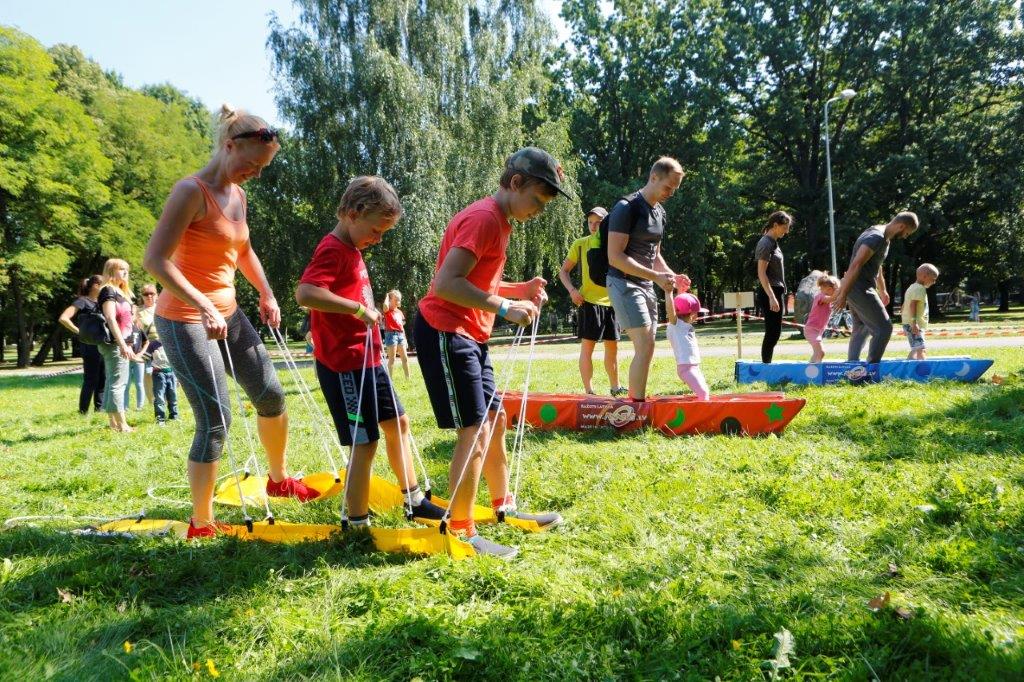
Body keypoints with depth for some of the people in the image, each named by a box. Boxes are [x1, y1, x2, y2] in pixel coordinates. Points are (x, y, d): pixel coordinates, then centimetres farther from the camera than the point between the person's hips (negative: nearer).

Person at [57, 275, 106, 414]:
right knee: (90, 380, -5)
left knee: (103, 379, 10)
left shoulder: (99, 303, 17)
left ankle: (99, 409, 18)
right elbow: (63, 318, -17)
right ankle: (83, 412, 2)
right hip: (90, 345, -8)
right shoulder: (82, 301, -5)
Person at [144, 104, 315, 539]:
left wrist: (266, 293, 13)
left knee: (271, 395, 13)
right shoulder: (192, 191, -17)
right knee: (216, 420, -9)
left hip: (227, 313, 8)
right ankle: (201, 524, 6)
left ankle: (279, 480, 35)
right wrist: (201, 305, -31)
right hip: (184, 319, -8)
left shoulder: (238, 194, 8)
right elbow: (155, 259, -24)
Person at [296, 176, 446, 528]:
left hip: (368, 360, 11)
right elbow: (305, 293, -33)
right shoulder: (333, 250, -16)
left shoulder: (352, 250, 14)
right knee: (365, 442, -6)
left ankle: (414, 500, 34)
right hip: (344, 365, -11)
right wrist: (359, 308, -28)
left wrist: (375, 308, 9)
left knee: (396, 422, 19)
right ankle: (357, 525, 7)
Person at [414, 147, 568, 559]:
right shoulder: (484, 218, -17)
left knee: (495, 422, 17)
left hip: (469, 336, 11)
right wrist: (504, 307, -26)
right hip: (445, 333, -11)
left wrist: (520, 290, 7)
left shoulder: (498, 221, 15)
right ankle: (460, 533, 2)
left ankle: (504, 507, 32)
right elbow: (447, 283, -26)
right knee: (475, 432, -8)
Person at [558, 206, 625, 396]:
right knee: (587, 345, -6)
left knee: (612, 346, 12)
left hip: (611, 301, 4)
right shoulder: (580, 244, -1)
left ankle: (615, 387, 26)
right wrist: (572, 290, -11)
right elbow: (564, 271, 4)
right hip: (589, 301, -3)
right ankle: (589, 391, 0)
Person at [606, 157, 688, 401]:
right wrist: (656, 276, -21)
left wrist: (671, 275, 5)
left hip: (646, 286, 9)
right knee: (646, 347, -15)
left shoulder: (660, 212, 14)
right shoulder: (627, 207, -13)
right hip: (625, 283, -9)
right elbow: (615, 257, -19)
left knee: (645, 349, 8)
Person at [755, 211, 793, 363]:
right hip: (770, 293, -10)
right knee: (773, 333, -9)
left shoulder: (773, 243, 16)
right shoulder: (765, 244, -12)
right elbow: (761, 273, -18)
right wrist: (771, 297, -24)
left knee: (774, 332, 9)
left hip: (777, 292, 10)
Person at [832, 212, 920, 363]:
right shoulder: (877, 238, -19)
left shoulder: (883, 237, 14)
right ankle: (872, 367, -5)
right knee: (884, 328, -9)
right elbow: (856, 265, -25)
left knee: (861, 328, 19)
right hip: (859, 289, -11)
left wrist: (883, 291, 38)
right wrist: (843, 294, -28)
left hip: (862, 289, 11)